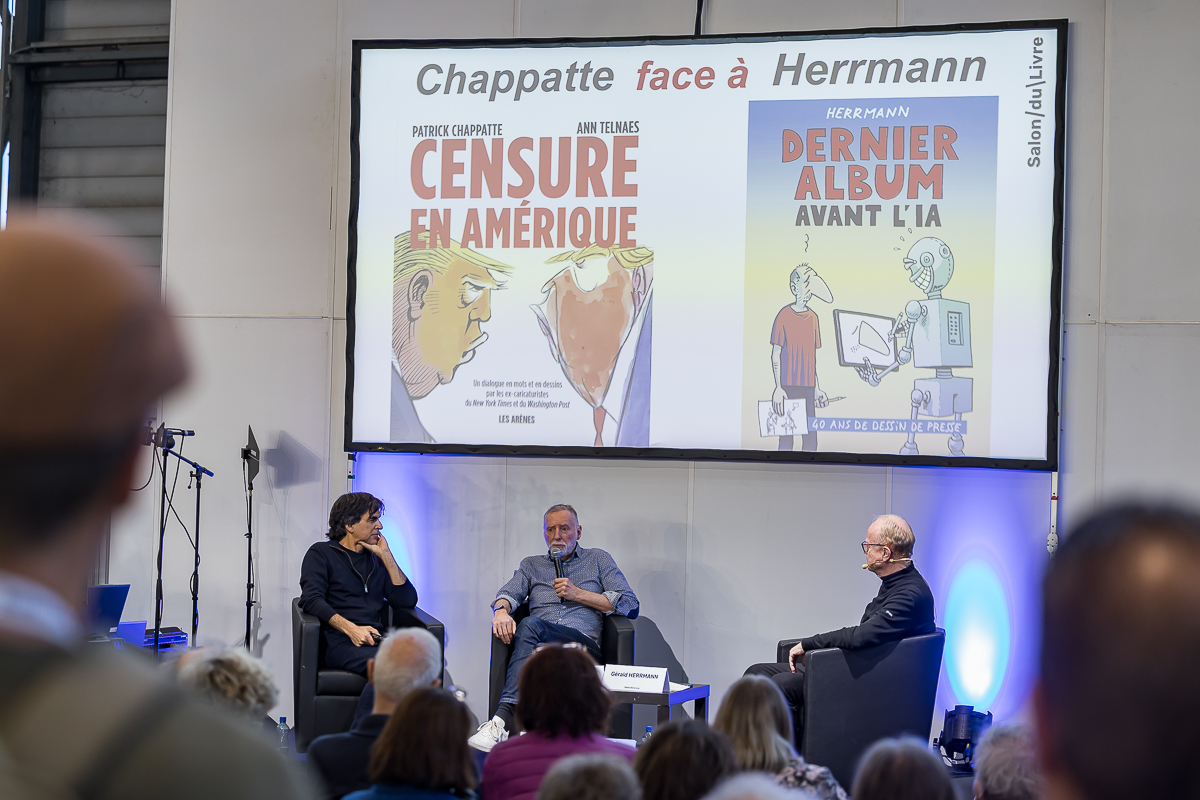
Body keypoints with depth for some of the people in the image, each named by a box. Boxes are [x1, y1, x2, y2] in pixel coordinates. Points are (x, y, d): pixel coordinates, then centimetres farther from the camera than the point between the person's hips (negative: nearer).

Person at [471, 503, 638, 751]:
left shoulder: (598, 560, 23)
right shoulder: (532, 565, 30)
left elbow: (630, 604, 10)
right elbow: (508, 593, 12)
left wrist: (578, 594, 2)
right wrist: (501, 610, -14)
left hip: (584, 644, -2)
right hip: (539, 644, 2)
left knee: (531, 626, -34)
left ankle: (502, 719, -48)